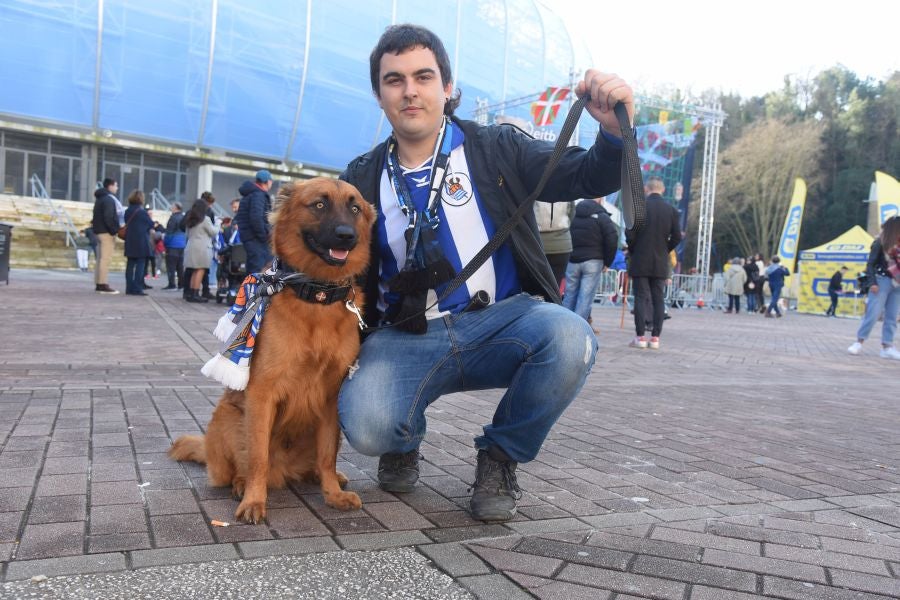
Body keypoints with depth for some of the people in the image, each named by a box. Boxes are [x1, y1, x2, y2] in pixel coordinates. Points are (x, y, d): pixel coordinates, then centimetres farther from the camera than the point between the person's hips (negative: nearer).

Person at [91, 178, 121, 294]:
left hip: (100, 231, 10)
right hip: (107, 232, -10)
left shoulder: (100, 198, 19)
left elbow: (98, 216, 19)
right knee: (106, 258, -10)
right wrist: (114, 230, -19)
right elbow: (108, 217, -23)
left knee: (101, 258, 12)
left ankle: (98, 284, 15)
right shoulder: (109, 199, -13)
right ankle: (103, 285, -11)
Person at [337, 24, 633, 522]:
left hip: (502, 321, 0)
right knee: (365, 424, -30)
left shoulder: (496, 149, 4)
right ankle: (405, 441, 13)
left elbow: (585, 178, -3)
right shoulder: (362, 178, 8)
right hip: (407, 336, 1)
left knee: (569, 338, -33)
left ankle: (500, 455, -3)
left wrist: (613, 132, -24)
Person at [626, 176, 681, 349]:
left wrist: (632, 251, 6)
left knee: (641, 298, 0)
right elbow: (677, 237, 1)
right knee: (658, 299, 6)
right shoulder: (671, 210, 3)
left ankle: (640, 336, -3)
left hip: (640, 261, -2)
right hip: (661, 263, 3)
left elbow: (630, 234, -10)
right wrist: (664, 250, 16)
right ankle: (655, 337, 5)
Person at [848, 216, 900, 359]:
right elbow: (870, 264, -7)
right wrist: (873, 282, -16)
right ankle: (859, 342, 0)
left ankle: (887, 347, 6)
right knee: (872, 314, -7)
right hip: (882, 280, -5)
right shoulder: (880, 243, -5)